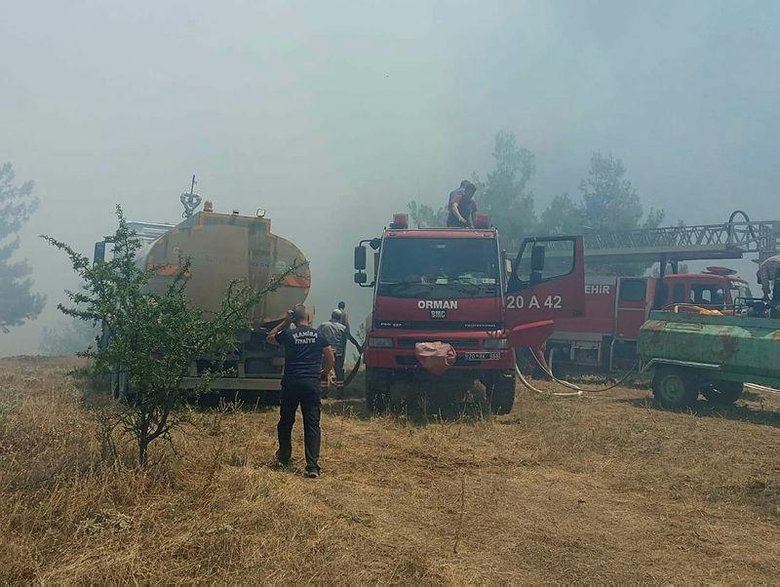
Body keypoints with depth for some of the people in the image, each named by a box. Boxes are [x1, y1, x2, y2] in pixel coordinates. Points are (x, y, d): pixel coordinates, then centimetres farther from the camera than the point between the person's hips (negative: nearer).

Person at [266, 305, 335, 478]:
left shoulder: (288, 334, 2)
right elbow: (331, 360, 11)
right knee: (312, 424, -1)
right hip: (312, 384, 0)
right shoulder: (319, 336, 5)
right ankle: (312, 466, -10)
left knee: (286, 421, 17)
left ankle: (283, 457, 30)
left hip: (291, 383, 0)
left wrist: (285, 322, 21)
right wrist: (324, 373, 30)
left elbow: (269, 338, 23)